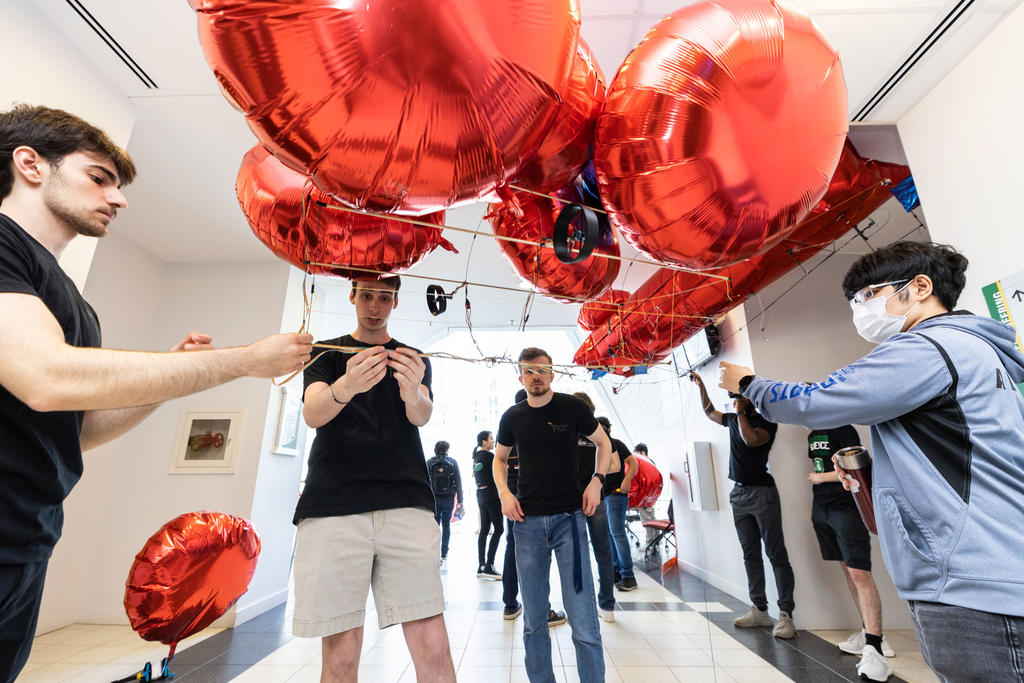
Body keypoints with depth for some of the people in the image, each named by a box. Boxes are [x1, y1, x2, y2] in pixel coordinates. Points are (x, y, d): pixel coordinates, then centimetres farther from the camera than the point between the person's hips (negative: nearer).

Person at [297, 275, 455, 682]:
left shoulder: (412, 359, 17)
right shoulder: (327, 353, 16)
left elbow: (422, 416, -1)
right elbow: (312, 414, -2)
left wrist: (412, 391, -26)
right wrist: (345, 386, -26)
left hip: (405, 501, 1)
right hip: (332, 502, 0)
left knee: (432, 646, -6)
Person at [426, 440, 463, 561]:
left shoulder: (429, 463, 0)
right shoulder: (453, 462, 0)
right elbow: (458, 482, -2)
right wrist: (459, 500, 2)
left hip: (433, 499, 0)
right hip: (448, 498, 1)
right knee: (446, 524, 16)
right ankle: (444, 553, 19)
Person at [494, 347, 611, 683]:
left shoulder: (572, 407, -3)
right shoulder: (512, 417, 4)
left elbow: (604, 443, 10)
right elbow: (499, 458, 19)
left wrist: (597, 480, -5)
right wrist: (504, 492, 1)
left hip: (569, 517, -2)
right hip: (527, 521, 3)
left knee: (584, 622, -2)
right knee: (534, 622, 13)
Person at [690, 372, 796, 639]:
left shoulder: (766, 422, -6)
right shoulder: (733, 419, 13)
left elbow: (751, 439, -25)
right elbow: (709, 412, 29)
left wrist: (741, 413, -13)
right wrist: (701, 386, 23)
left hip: (762, 493, -7)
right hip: (739, 495, 7)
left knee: (776, 554, -4)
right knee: (751, 555, 10)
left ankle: (785, 615, 0)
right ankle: (759, 610, 16)